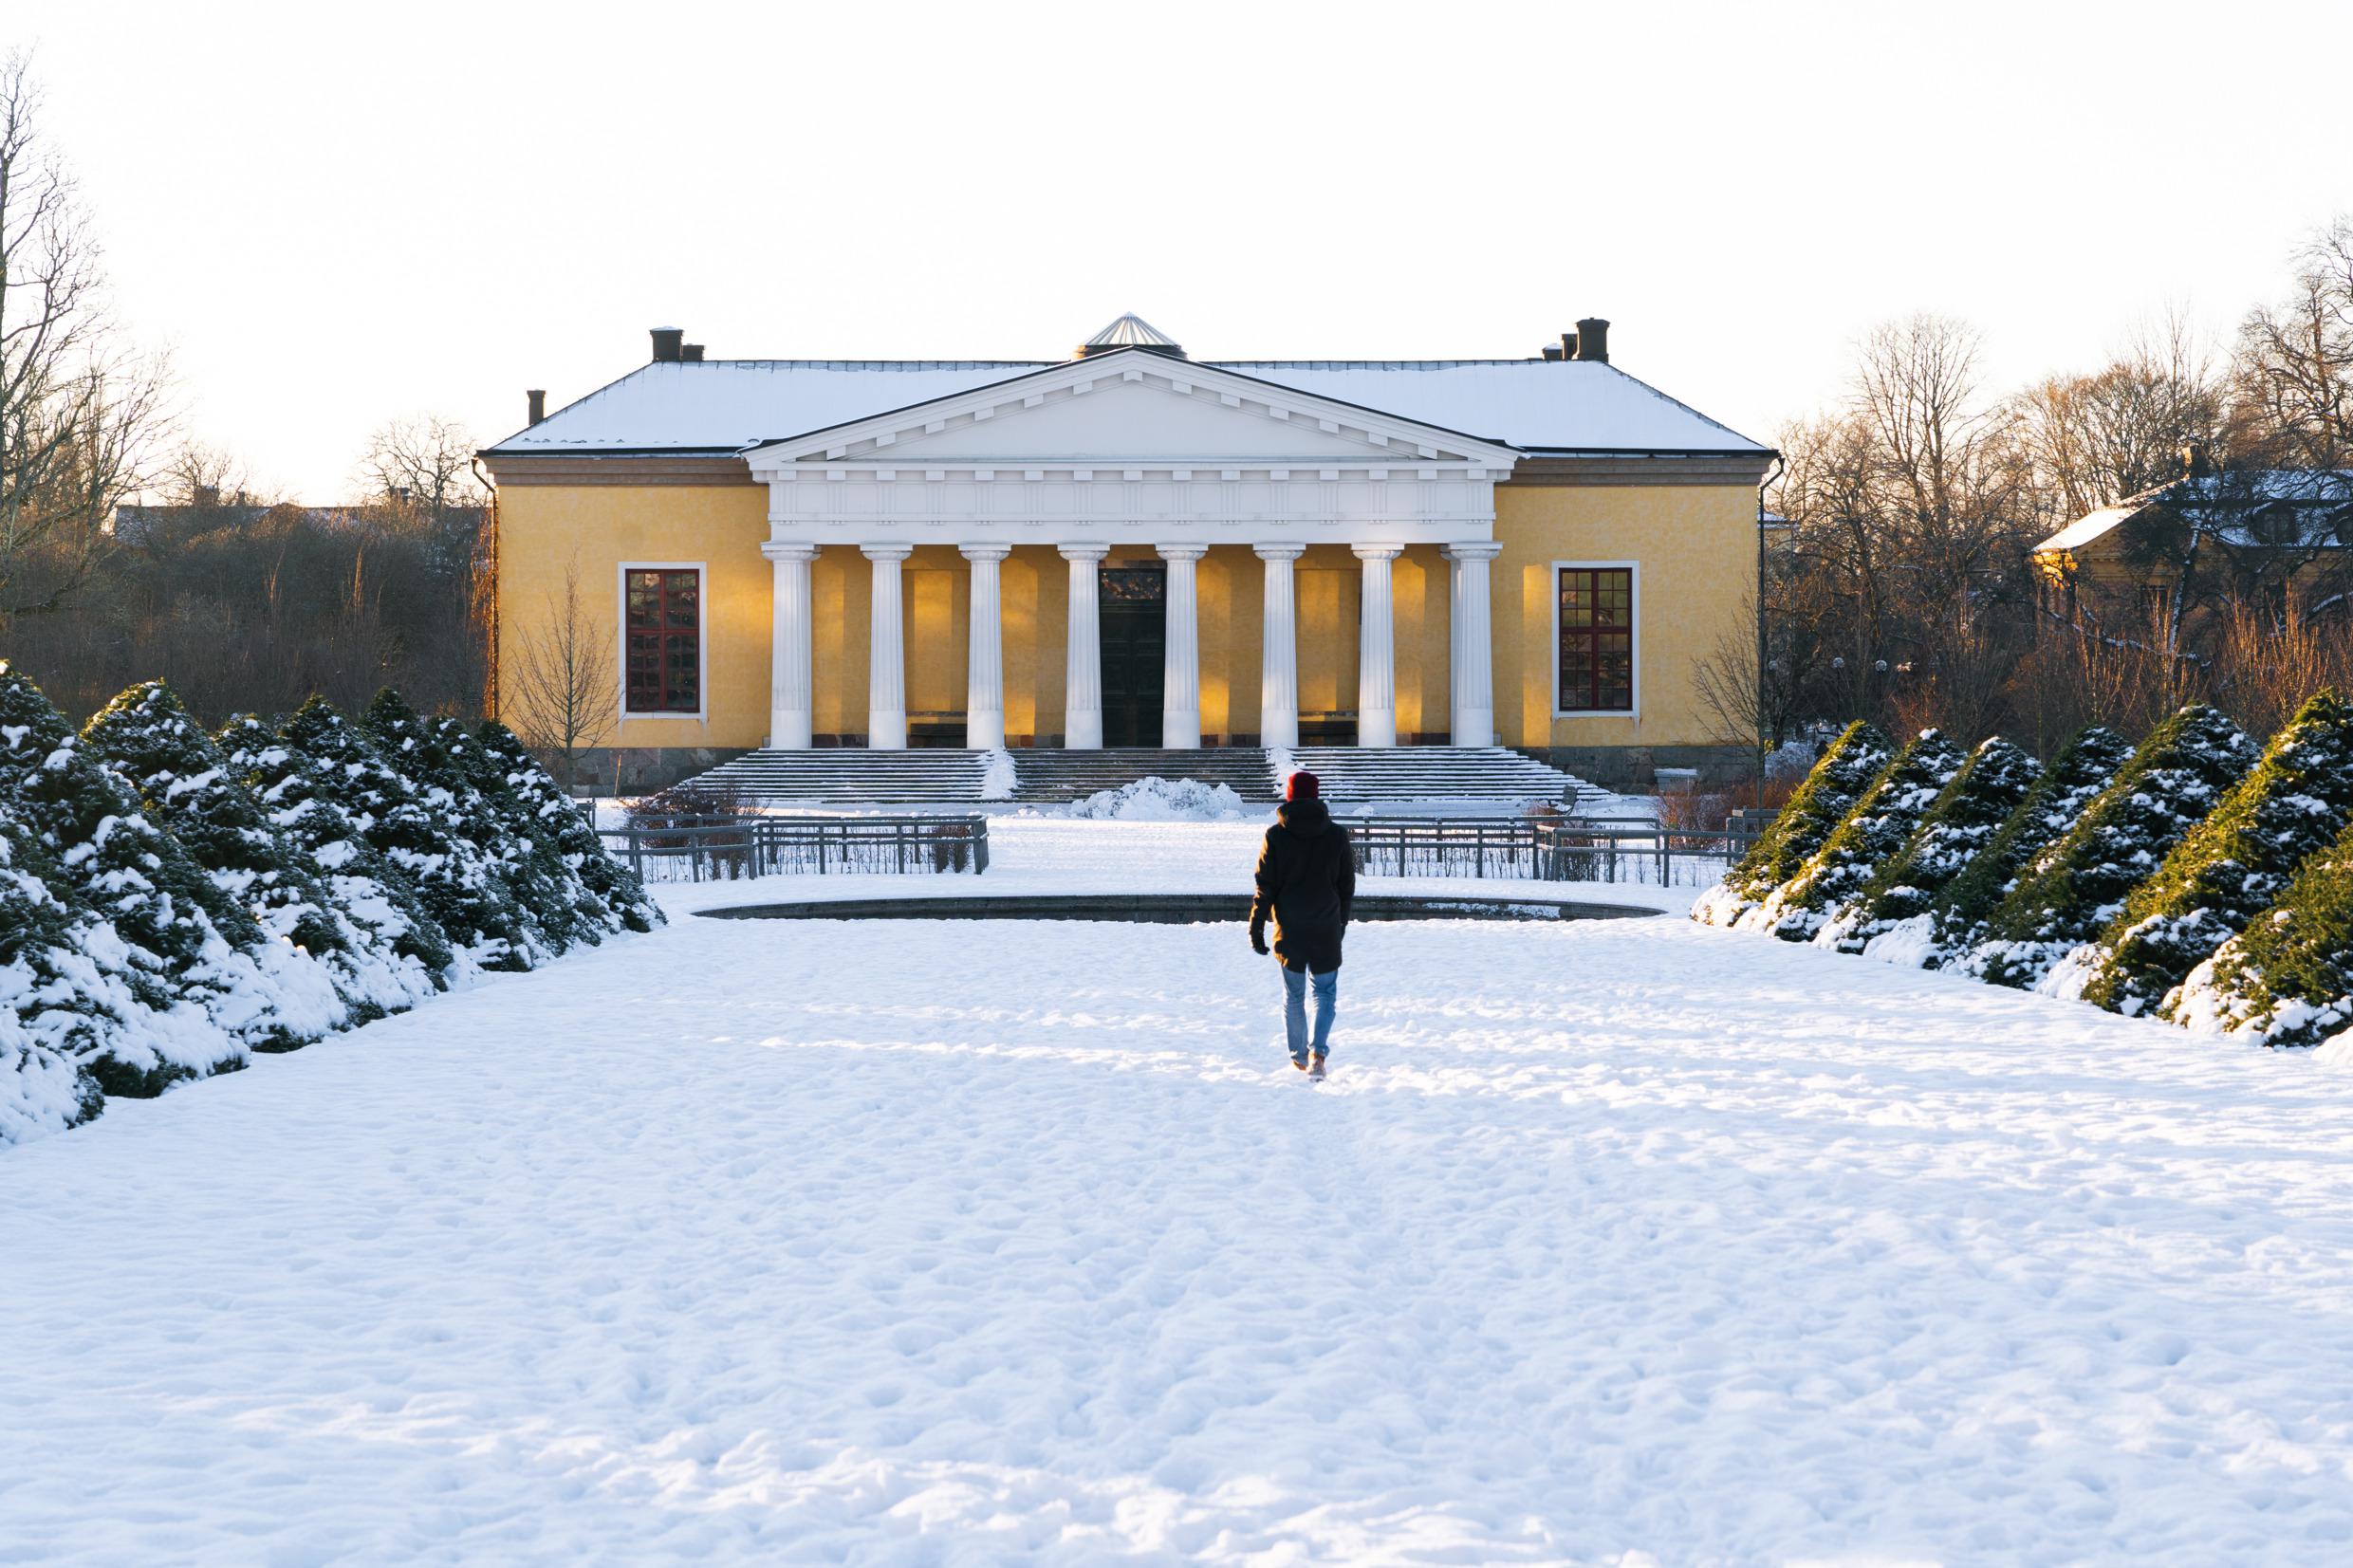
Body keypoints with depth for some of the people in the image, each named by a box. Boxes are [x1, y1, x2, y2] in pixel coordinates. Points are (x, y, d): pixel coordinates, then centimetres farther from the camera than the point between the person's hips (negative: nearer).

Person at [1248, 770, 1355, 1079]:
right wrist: (1341, 922, 20)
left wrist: (1256, 929, -1)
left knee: (1293, 994, 14)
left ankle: (1300, 1056, 22)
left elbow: (1265, 888, -7)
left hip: (1289, 930, -1)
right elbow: (1348, 885, 6)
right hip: (1326, 931, 1)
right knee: (1325, 992, 10)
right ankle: (1318, 1050, -10)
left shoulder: (1276, 836, -7)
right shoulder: (1336, 835, -2)